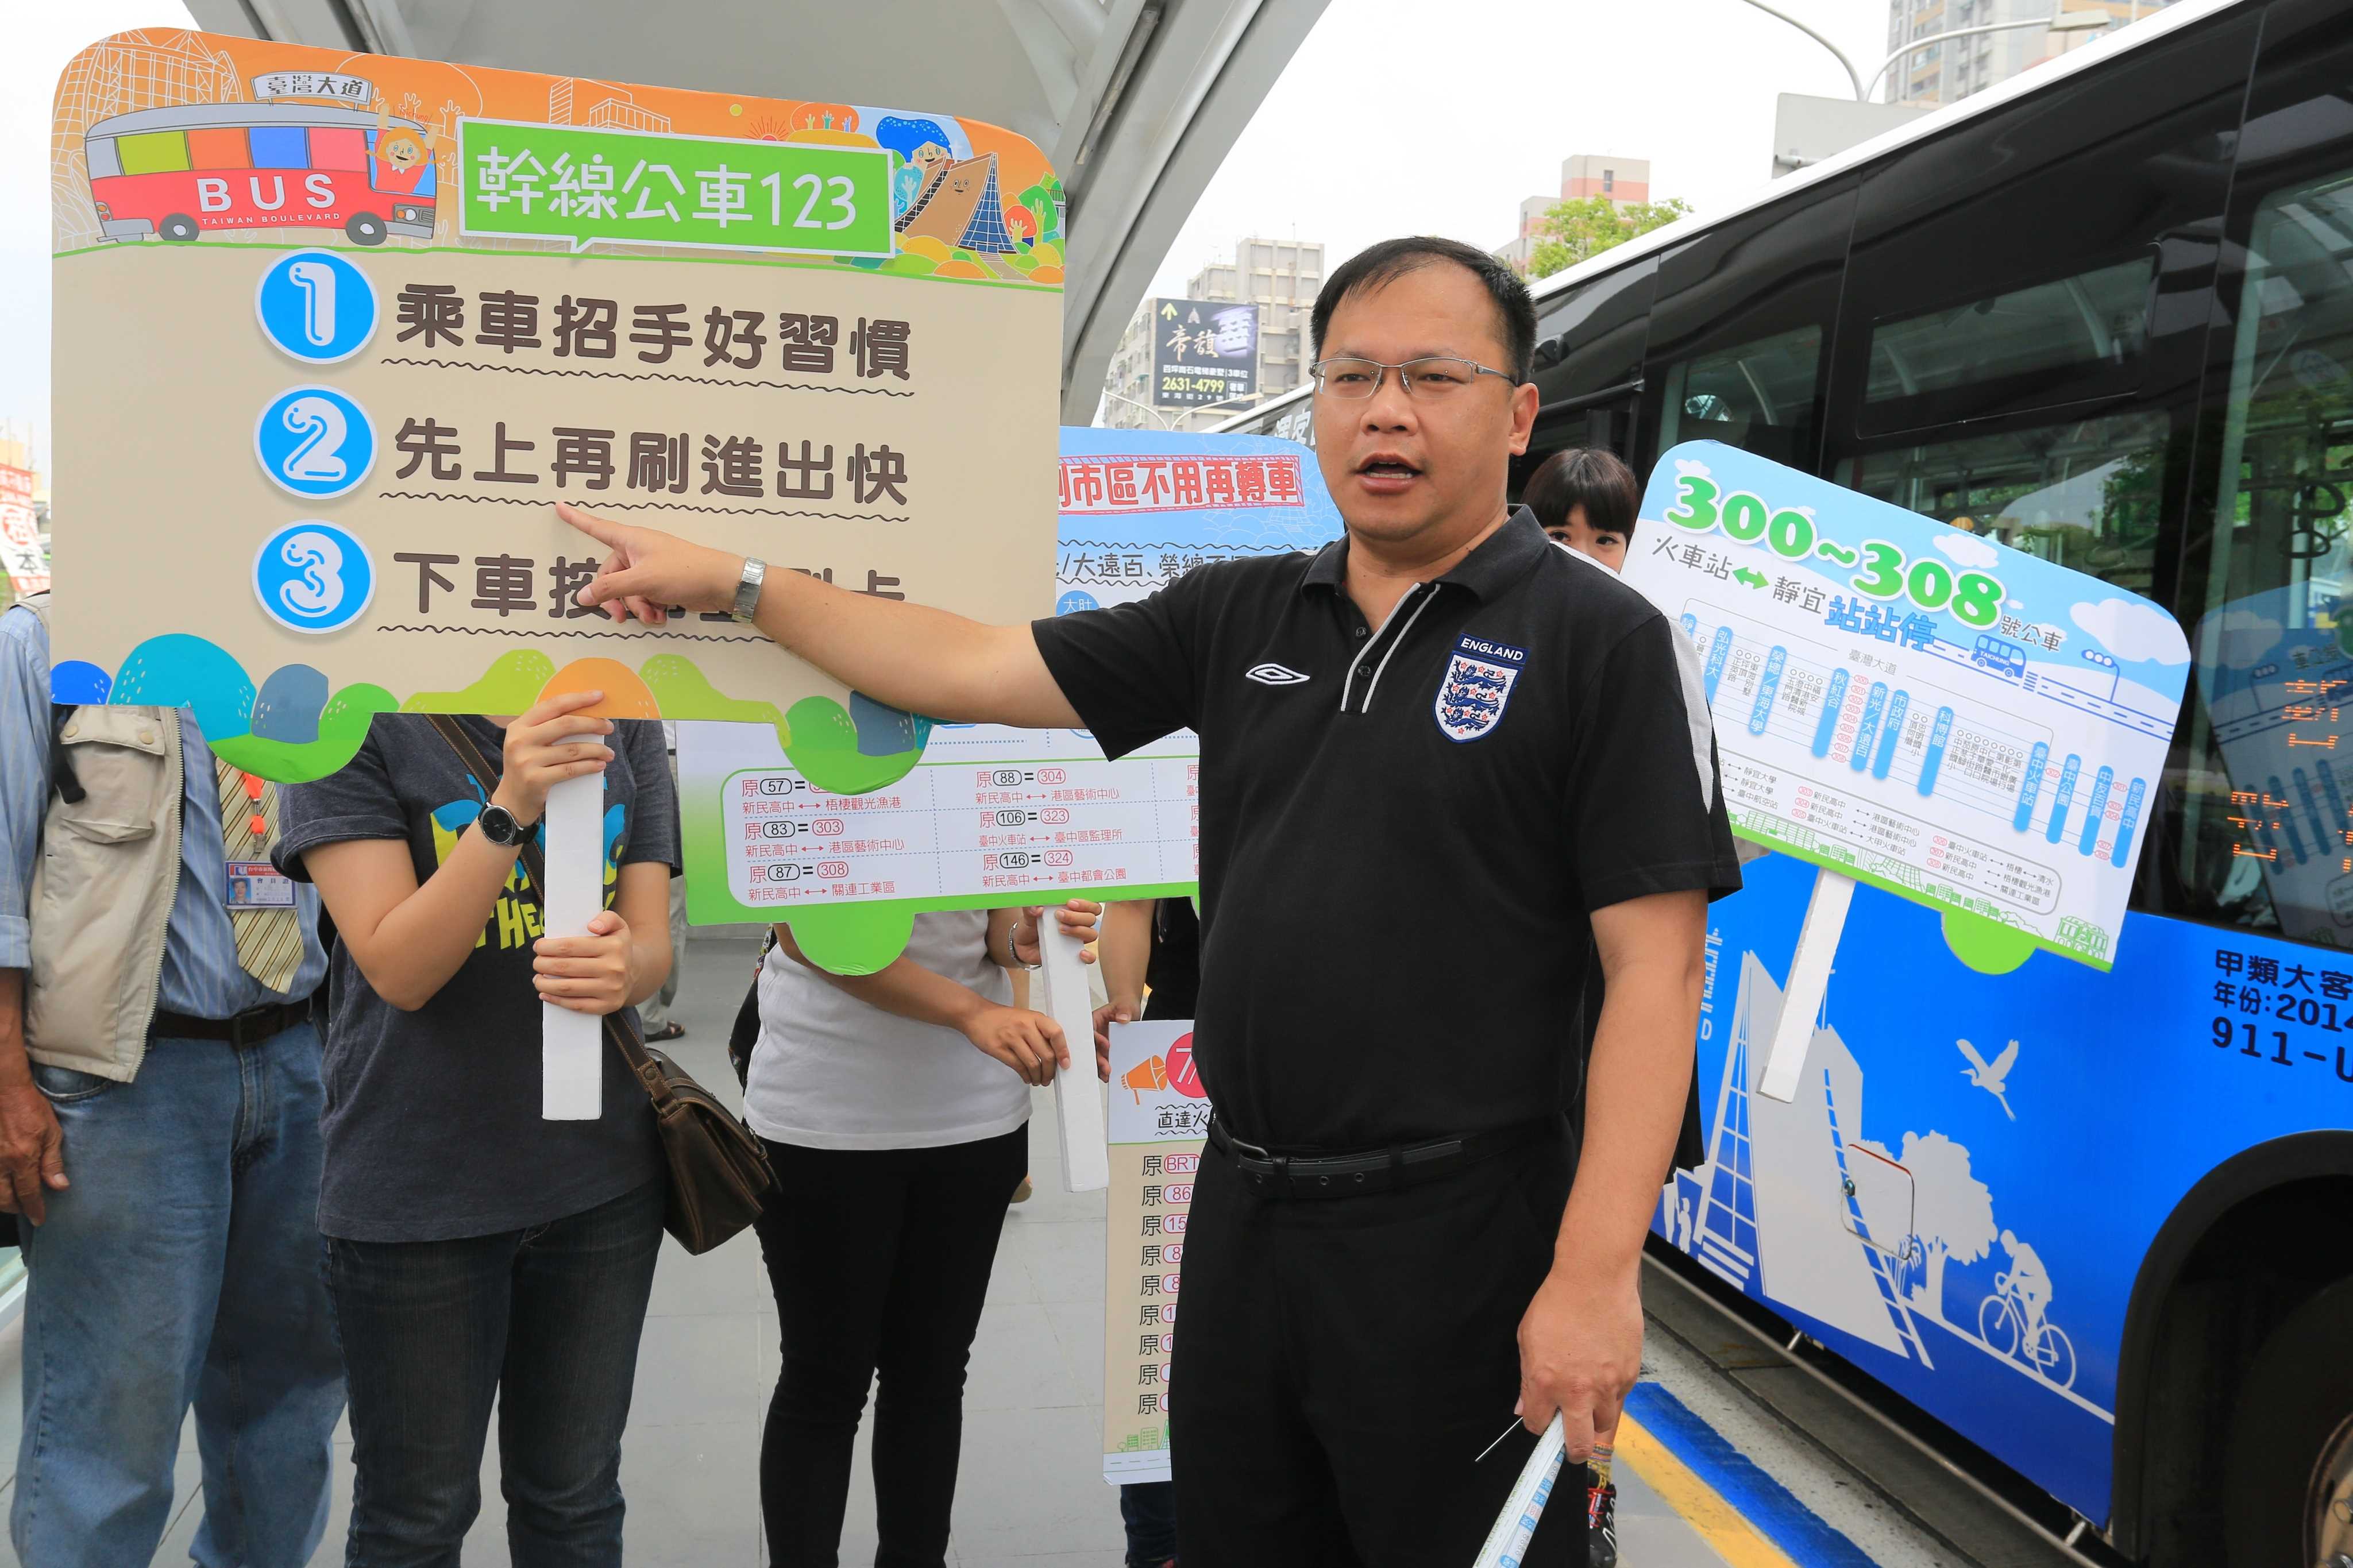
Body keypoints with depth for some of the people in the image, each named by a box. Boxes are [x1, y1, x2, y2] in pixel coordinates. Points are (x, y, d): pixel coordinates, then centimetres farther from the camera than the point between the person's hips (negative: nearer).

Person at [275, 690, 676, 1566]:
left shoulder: (623, 726, 4)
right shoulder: (362, 727, -8)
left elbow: (652, 941, 2)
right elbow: (398, 969, -15)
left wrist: (624, 967, -23)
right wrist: (510, 809, -28)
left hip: (603, 1172, 4)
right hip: (419, 1187, -3)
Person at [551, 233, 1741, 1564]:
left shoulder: (1605, 642, -8)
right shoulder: (1239, 617, 8)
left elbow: (1656, 966, -12)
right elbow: (975, 668, 9)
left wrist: (1596, 1274, -18)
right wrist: (732, 582, 6)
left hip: (1455, 1240, -5)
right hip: (1245, 1208, 6)